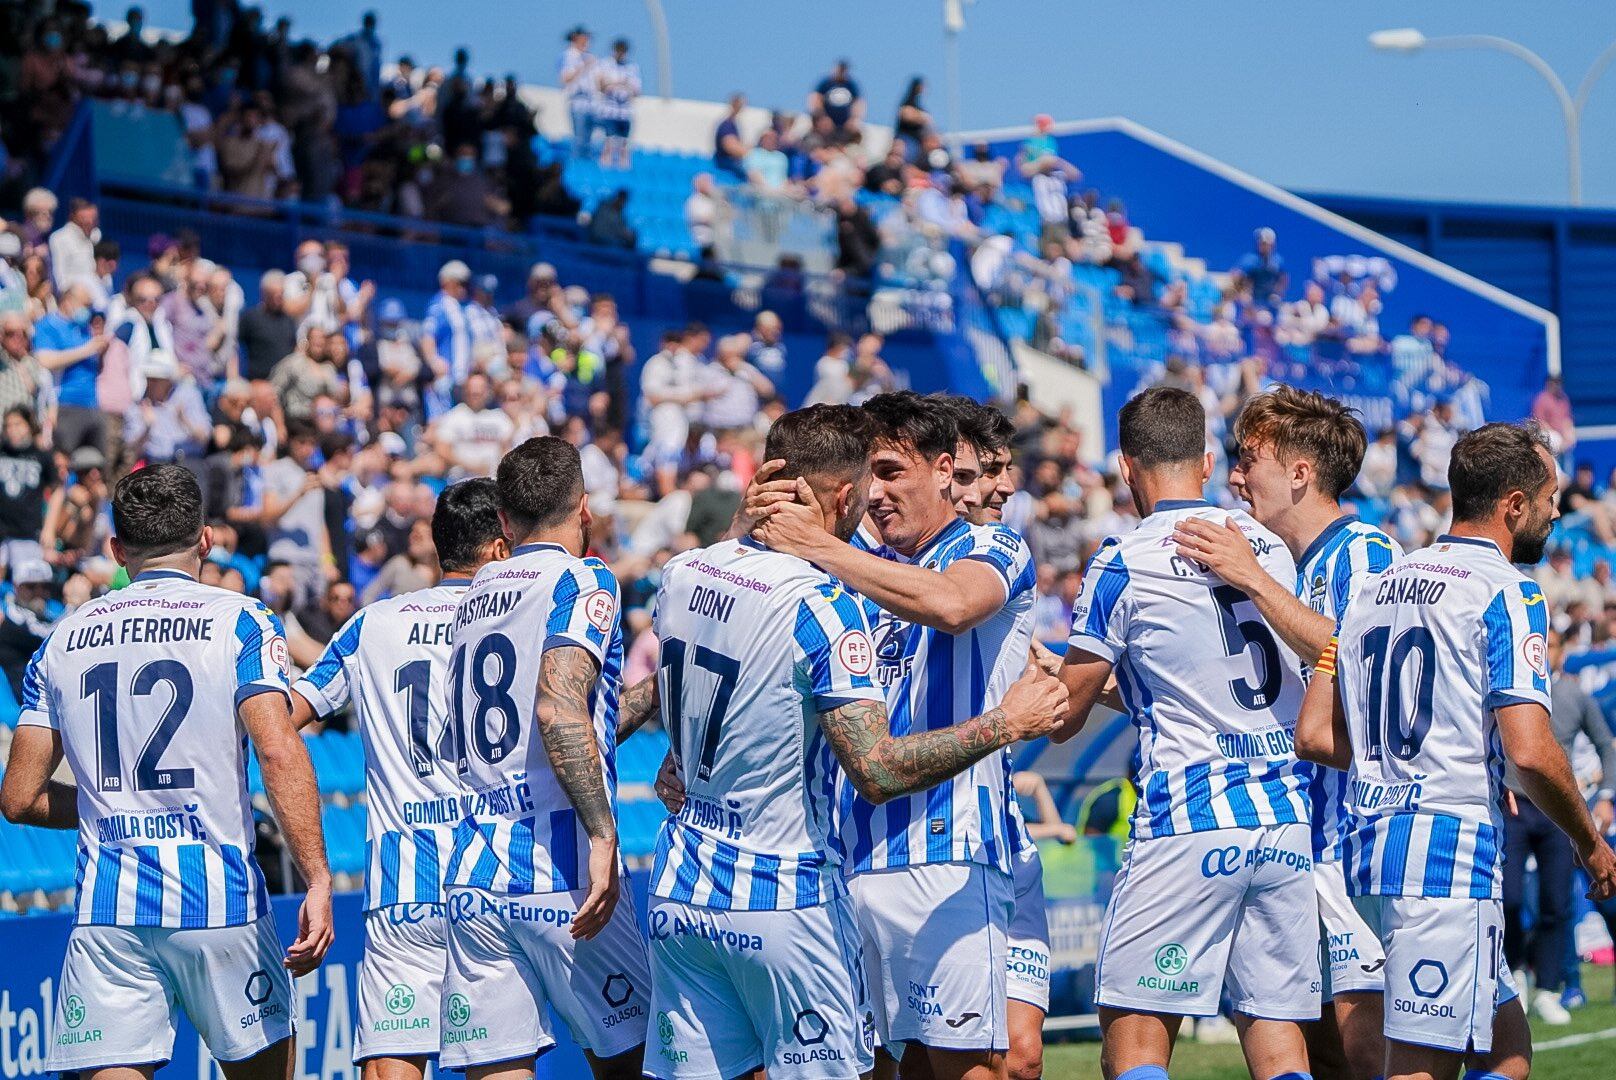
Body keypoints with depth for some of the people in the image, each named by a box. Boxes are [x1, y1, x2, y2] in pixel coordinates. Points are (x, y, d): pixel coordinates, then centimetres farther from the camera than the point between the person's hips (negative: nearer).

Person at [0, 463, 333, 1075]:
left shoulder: (65, 639, 11)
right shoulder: (239, 621, 1)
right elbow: (278, 751, -14)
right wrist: (317, 882, -16)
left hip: (107, 909, 2)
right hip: (219, 900, -2)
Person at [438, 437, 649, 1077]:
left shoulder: (475, 597, 19)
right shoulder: (582, 580, -2)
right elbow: (559, 711, -19)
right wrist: (603, 835, -21)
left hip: (471, 878, 6)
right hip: (559, 874, -6)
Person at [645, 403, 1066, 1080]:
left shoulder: (682, 573, 3)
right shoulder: (821, 604, -19)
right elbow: (879, 772, -22)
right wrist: (1006, 723, -14)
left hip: (680, 888, 7)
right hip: (781, 900, -6)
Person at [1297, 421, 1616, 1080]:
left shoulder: (1380, 586, 15)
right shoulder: (1507, 594, -8)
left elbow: (1316, 736, 14)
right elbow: (1528, 750, -17)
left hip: (1368, 846, 8)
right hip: (1450, 856, -8)